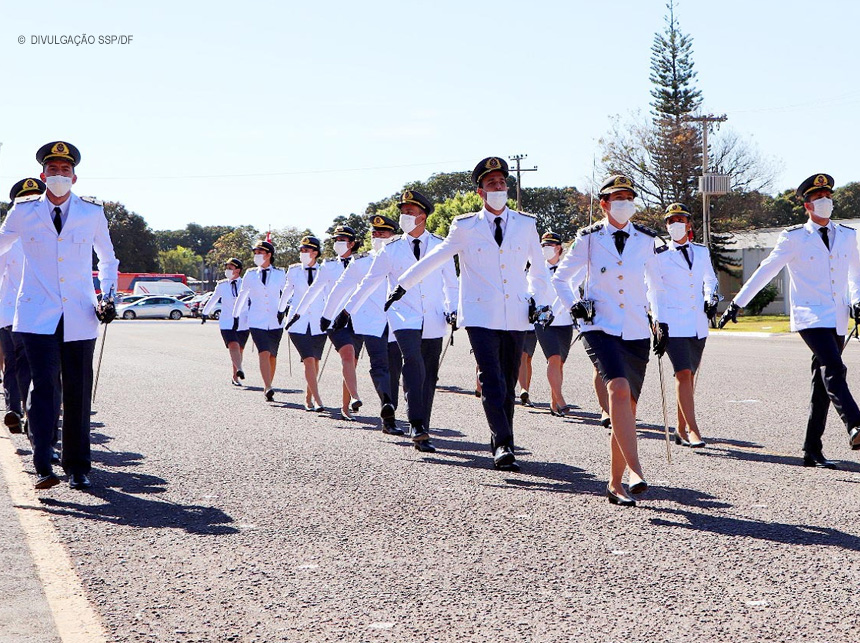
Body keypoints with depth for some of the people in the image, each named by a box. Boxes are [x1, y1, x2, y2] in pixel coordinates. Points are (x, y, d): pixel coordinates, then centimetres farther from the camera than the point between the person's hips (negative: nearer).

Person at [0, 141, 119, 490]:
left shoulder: (92, 212, 6)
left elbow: (107, 258, 21)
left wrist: (108, 296, 8)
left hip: (80, 317, 2)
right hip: (38, 317, -1)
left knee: (78, 393, 5)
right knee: (44, 385, -16)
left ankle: (77, 468, 16)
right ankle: (43, 467, -19)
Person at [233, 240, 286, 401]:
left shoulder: (280, 274, 5)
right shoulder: (250, 274, 8)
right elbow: (242, 295, 18)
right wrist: (236, 315, 21)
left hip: (275, 321, 1)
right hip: (257, 321, -1)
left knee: (272, 355, 7)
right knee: (264, 353, -18)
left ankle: (268, 387, 21)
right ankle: (268, 388, -26)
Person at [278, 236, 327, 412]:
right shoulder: (294, 270, 4)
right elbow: (288, 290, 20)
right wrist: (281, 310, 31)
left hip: (318, 323, 1)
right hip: (298, 322, -1)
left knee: (315, 361, 8)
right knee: (308, 360, -14)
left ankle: (308, 398, 24)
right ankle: (317, 400, -16)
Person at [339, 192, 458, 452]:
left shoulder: (440, 246, 8)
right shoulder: (391, 249, 5)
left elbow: (451, 283, 16)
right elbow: (369, 282, 11)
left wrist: (452, 309, 0)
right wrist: (347, 311, 11)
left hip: (434, 322, 2)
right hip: (404, 318, -2)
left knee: (429, 376, 5)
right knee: (414, 363, -26)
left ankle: (422, 433, 15)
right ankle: (416, 425, -32)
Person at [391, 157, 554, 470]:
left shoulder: (526, 224, 9)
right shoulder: (465, 227, 3)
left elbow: (538, 266, 23)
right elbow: (434, 258, 12)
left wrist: (540, 300, 14)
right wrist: (402, 285, 14)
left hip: (516, 317, 3)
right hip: (480, 316, -3)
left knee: (508, 385, 7)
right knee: (492, 382, -16)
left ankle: (501, 446, 18)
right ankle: (503, 445, -21)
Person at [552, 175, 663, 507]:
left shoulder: (645, 239, 8)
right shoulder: (589, 238, 1)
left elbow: (654, 281, 23)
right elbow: (561, 277, 13)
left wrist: (661, 321, 18)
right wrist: (574, 305, -2)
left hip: (636, 331, 3)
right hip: (600, 327, -3)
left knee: (627, 406, 4)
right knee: (619, 389, -27)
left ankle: (615, 483, 15)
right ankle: (634, 471, -31)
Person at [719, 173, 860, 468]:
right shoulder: (794, 237, 1)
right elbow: (765, 271, 3)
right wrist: (736, 304, 3)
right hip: (809, 317, -5)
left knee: (823, 385, 6)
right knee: (834, 368, -26)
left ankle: (812, 450, 11)